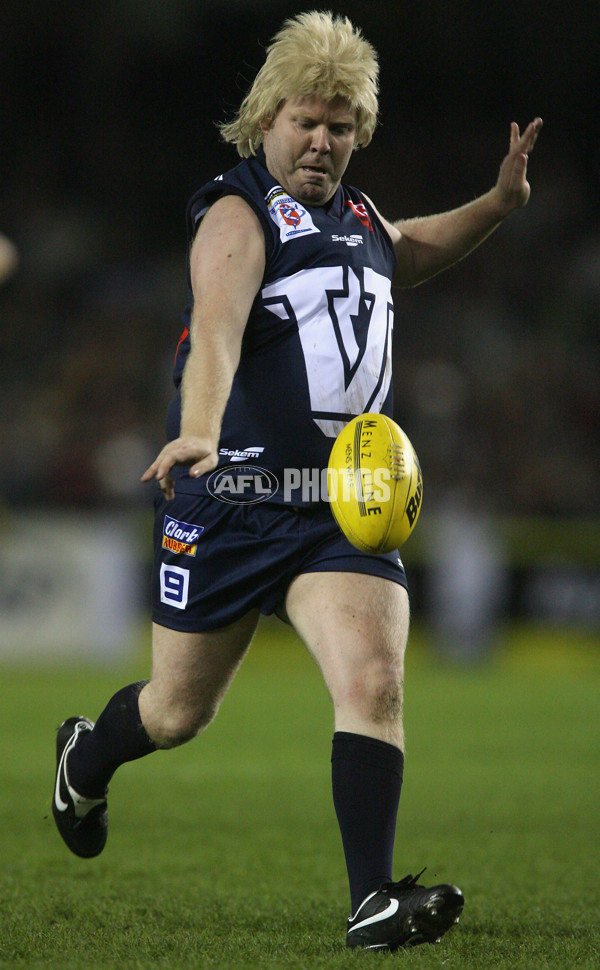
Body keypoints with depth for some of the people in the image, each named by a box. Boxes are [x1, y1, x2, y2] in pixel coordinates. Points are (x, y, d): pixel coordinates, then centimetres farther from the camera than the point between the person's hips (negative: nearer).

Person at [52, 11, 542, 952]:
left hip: (346, 504, 5)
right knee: (179, 712, 9)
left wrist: (496, 205, 25)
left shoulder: (353, 213, 15)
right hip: (231, 499, -5)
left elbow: (402, 255, 41)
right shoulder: (239, 215, -8)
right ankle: (85, 759, 44)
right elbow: (216, 327, -28)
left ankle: (373, 902, -18)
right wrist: (199, 431, -45)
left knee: (374, 684, -17)